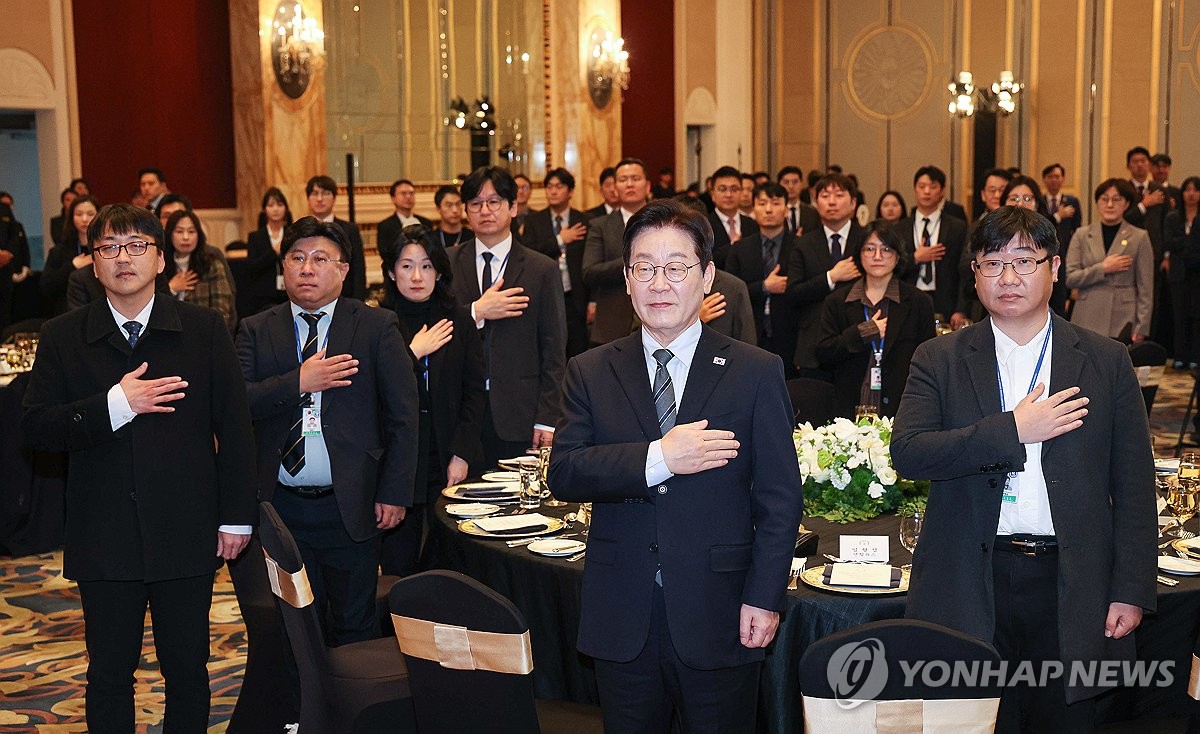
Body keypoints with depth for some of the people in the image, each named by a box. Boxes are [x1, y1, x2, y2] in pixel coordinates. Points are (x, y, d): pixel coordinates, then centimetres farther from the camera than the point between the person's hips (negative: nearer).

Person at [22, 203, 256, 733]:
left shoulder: (204, 330, 2)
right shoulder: (62, 338, 3)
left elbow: (233, 426, 1)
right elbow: (36, 429, -4)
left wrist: (236, 517, -2)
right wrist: (114, 405, -19)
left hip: (187, 533, 0)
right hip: (103, 540, 1)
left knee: (188, 672, 10)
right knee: (108, 677, 11)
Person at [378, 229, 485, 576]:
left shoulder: (459, 320, 6)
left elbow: (475, 391, 4)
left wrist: (462, 454, -3)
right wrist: (413, 352, -12)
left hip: (449, 460, 2)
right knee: (398, 567, 2)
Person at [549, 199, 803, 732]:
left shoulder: (757, 373, 0)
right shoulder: (590, 373, 5)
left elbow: (780, 499, -2)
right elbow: (564, 474, -7)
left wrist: (763, 598, -9)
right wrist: (657, 459, -19)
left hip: (717, 621, -2)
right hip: (621, 622, 2)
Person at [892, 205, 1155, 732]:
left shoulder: (1106, 362, 5)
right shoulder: (939, 360, 3)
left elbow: (1133, 486, 5)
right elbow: (907, 453, -11)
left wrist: (1131, 591, 0)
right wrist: (1013, 430, -17)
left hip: (1069, 591, 1)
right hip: (971, 589, -1)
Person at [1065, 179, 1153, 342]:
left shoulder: (1139, 237, 5)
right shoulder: (1082, 235, 10)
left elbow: (1146, 288, 4)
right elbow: (1069, 278, 3)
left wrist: (1141, 328, -2)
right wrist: (1103, 269, -9)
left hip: (1123, 322, -1)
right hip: (1087, 321, 1)